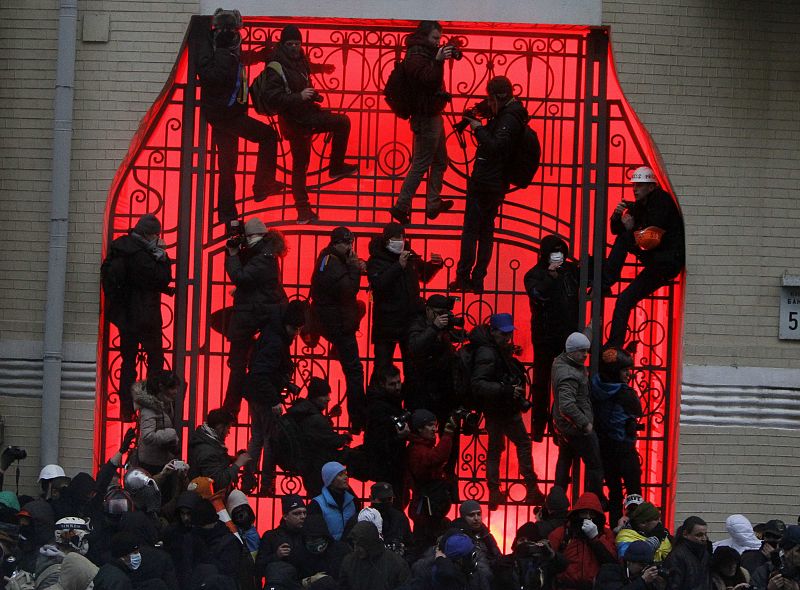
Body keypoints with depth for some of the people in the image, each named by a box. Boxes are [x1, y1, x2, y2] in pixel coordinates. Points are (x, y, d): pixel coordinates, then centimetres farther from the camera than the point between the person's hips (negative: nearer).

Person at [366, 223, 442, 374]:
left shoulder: (410, 256, 7)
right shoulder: (376, 260, -8)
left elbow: (423, 275, 23)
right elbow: (378, 284, -25)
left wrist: (435, 265, 4)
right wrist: (399, 266, -28)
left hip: (411, 316, 5)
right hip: (387, 320, -5)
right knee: (383, 364, -3)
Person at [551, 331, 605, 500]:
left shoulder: (559, 361, -1)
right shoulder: (569, 375, -30)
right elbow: (567, 405, -39)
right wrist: (585, 423, -29)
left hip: (562, 424, 10)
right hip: (577, 428, -10)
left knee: (564, 460, 23)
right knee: (594, 465, 3)